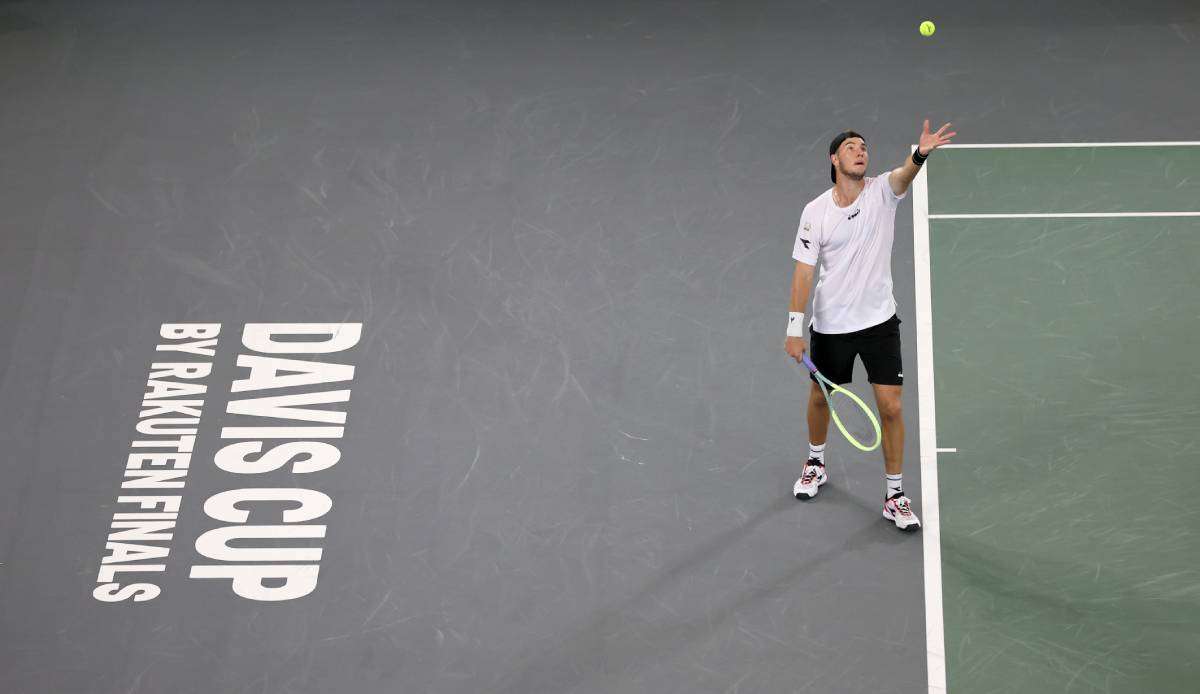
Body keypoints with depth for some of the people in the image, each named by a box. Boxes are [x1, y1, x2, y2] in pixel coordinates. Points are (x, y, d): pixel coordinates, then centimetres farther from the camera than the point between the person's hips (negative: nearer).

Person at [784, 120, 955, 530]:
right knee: (820, 397, 19)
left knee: (890, 406, -5)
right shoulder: (815, 211, -7)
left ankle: (895, 495, 8)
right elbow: (803, 271, -6)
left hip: (879, 322, -1)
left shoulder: (882, 192, -8)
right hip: (829, 326, 1)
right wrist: (794, 329, -10)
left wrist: (921, 154, -55)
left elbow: (904, 175, -32)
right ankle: (815, 463, 47)